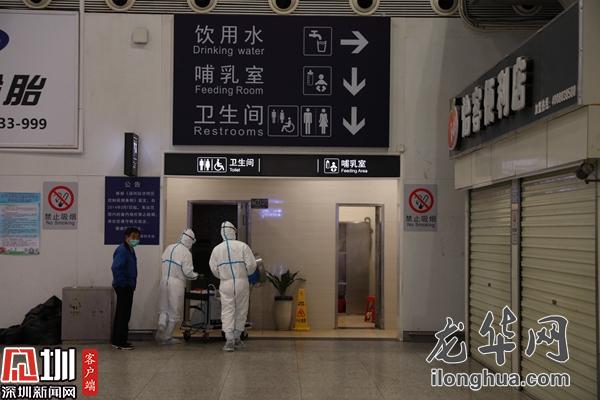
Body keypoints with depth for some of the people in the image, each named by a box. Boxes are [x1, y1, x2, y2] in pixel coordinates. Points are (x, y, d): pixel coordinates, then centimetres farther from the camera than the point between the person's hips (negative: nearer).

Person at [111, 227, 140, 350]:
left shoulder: (130, 250, 13)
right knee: (124, 315, -4)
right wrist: (123, 284, -21)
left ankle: (117, 340, 23)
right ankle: (121, 342, 2)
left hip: (127, 287, 10)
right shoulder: (122, 250, -18)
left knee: (121, 314, 15)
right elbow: (115, 268, -27)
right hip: (123, 287, -10)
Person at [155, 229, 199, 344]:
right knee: (174, 312, 8)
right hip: (176, 284, -5)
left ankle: (160, 333, 1)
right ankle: (167, 337, 13)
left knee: (164, 309, 17)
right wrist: (195, 276, 7)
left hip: (164, 281, 5)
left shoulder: (169, 248, 7)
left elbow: (164, 263, 12)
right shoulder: (186, 253, -11)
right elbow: (188, 272, -12)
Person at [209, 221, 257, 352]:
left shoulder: (217, 249, 0)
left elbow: (214, 269, 3)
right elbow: (251, 264, -9)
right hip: (242, 283, -1)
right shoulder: (242, 246, -6)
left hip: (226, 284, 1)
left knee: (227, 312, 3)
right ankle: (237, 338, 21)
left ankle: (229, 341, -5)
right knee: (241, 312, 12)